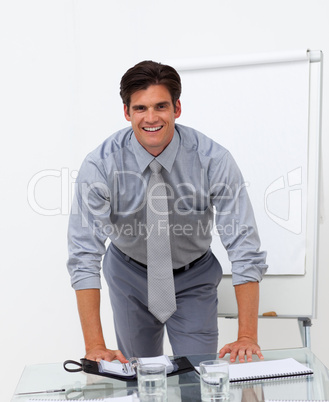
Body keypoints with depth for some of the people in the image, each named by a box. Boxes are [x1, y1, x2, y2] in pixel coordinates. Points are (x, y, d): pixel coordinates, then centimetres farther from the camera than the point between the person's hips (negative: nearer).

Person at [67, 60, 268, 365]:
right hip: (130, 274, 1)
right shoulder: (100, 165, -24)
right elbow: (84, 255, -25)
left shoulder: (214, 160, -25)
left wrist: (247, 337, -32)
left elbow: (244, 248, -25)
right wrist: (94, 346, -32)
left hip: (193, 278, 0)